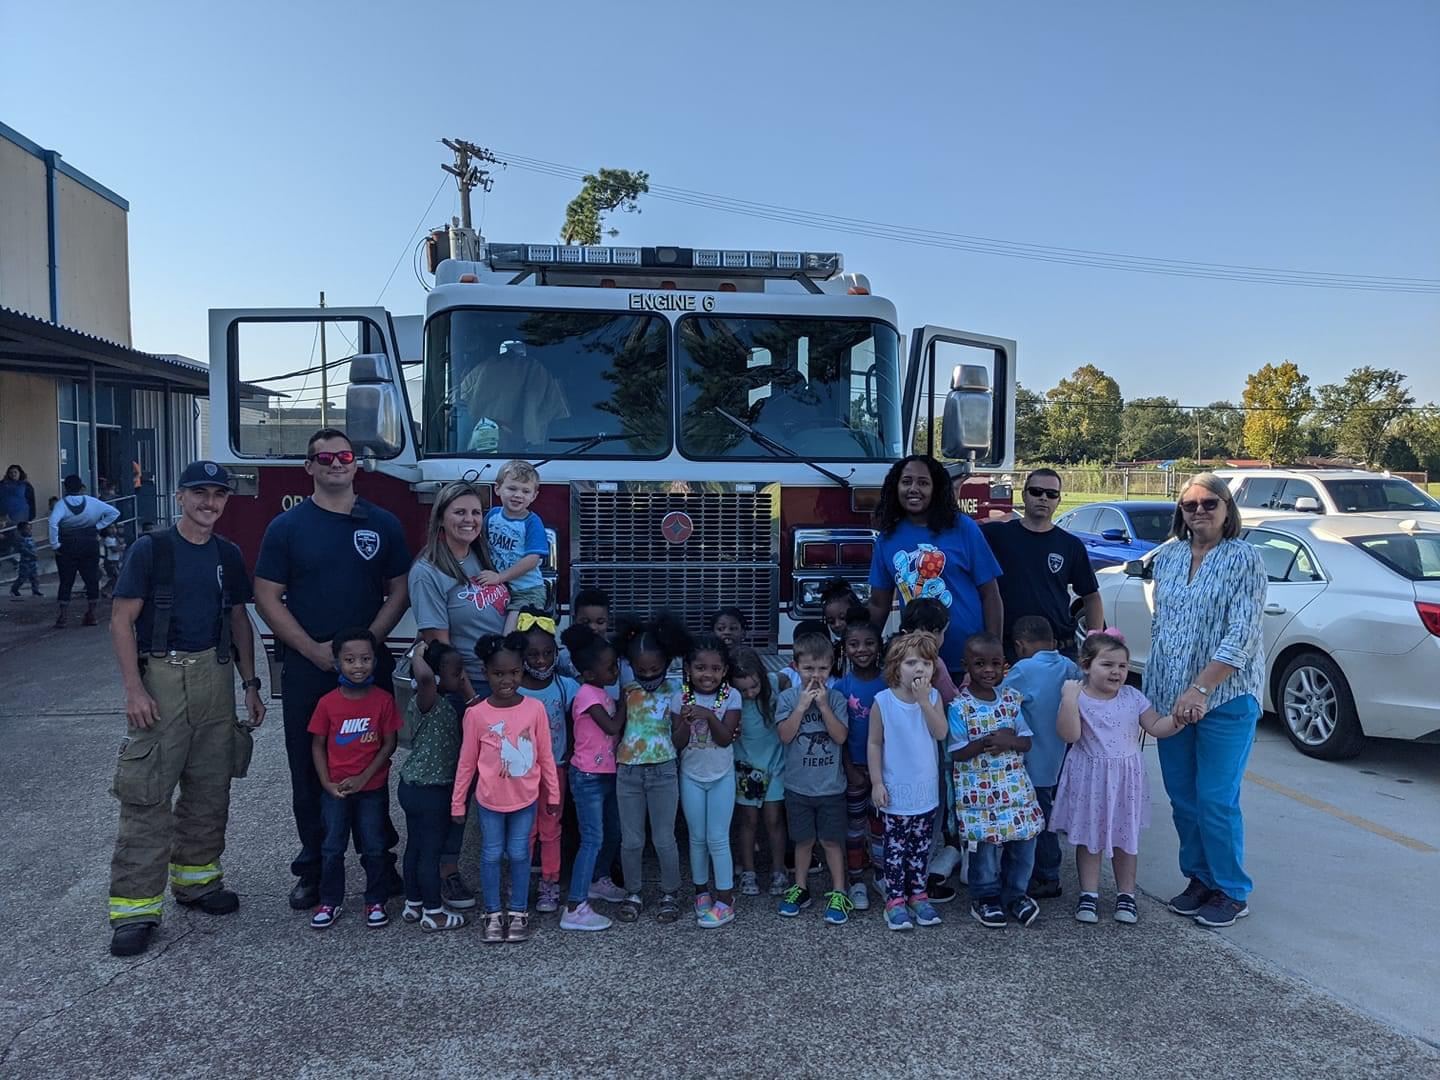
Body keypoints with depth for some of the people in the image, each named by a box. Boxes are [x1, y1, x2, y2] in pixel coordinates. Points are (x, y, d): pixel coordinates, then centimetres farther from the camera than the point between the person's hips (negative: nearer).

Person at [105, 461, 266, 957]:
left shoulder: (228, 555, 9)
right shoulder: (150, 550, -5)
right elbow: (122, 622, -7)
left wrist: (250, 684, 10)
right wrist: (134, 689, -15)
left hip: (215, 675, 5)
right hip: (160, 675, -5)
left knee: (210, 788, 12)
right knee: (146, 793, -5)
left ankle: (195, 878, 27)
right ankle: (135, 906, 2)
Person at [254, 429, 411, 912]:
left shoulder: (383, 524, 5)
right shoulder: (287, 526, 1)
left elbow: (398, 591, 5)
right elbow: (268, 598, -2)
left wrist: (367, 641, -9)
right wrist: (314, 649, -11)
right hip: (306, 668, 0)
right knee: (311, 771, 6)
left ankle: (380, 859, 19)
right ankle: (314, 867, 18)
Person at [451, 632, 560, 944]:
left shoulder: (535, 709, -11)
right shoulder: (476, 714, -13)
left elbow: (545, 756, -2)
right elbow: (467, 762, -3)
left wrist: (553, 794, 5)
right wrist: (457, 802, 1)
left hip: (526, 799, 0)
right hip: (489, 800, 0)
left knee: (519, 854, 11)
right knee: (491, 855, 11)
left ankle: (519, 912, 27)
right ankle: (493, 914, 27)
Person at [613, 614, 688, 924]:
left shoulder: (675, 690, -4)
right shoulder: (626, 689, 0)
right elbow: (615, 728, -4)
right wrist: (624, 698, -9)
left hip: (663, 771, -2)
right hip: (628, 771, 2)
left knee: (664, 839, 6)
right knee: (631, 840, 9)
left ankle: (670, 893, 24)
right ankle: (632, 894, 26)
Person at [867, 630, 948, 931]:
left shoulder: (933, 697, -3)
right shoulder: (883, 701, -11)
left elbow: (940, 733, -16)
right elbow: (874, 743, -6)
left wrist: (923, 700, -23)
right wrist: (877, 782, -8)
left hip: (926, 791, 3)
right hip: (895, 792, -3)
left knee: (921, 846, 14)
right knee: (895, 847, 6)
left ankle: (918, 894, 28)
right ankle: (895, 899, 16)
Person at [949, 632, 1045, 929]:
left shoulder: (1010, 699, 3)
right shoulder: (959, 707, -11)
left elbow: (1026, 741, 5)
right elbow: (956, 753, -11)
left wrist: (1009, 741, -16)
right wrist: (984, 743, -24)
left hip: (1014, 787, 5)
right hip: (978, 791, -4)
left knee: (1024, 840, 7)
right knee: (987, 844, 1)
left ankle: (1015, 894, 28)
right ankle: (985, 898, 23)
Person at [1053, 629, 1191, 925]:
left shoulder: (1132, 697, -1)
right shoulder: (1078, 698, -12)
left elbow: (1156, 727, 2)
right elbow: (1069, 734, -22)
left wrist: (1177, 720, -17)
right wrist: (1069, 698, -28)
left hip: (1125, 778, 3)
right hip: (1090, 779, -3)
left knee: (1126, 839, 13)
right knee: (1089, 837, 9)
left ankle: (1126, 894, 28)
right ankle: (1089, 894, 22)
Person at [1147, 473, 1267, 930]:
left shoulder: (1243, 559, -8)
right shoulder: (1167, 558, 8)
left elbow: (1242, 635, -15)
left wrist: (1199, 690, -22)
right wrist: (1151, 689, 12)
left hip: (1225, 699, -5)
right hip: (1170, 699, 6)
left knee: (1216, 801, -2)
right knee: (1182, 798, 12)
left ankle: (1232, 893, 16)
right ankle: (1199, 879, 29)